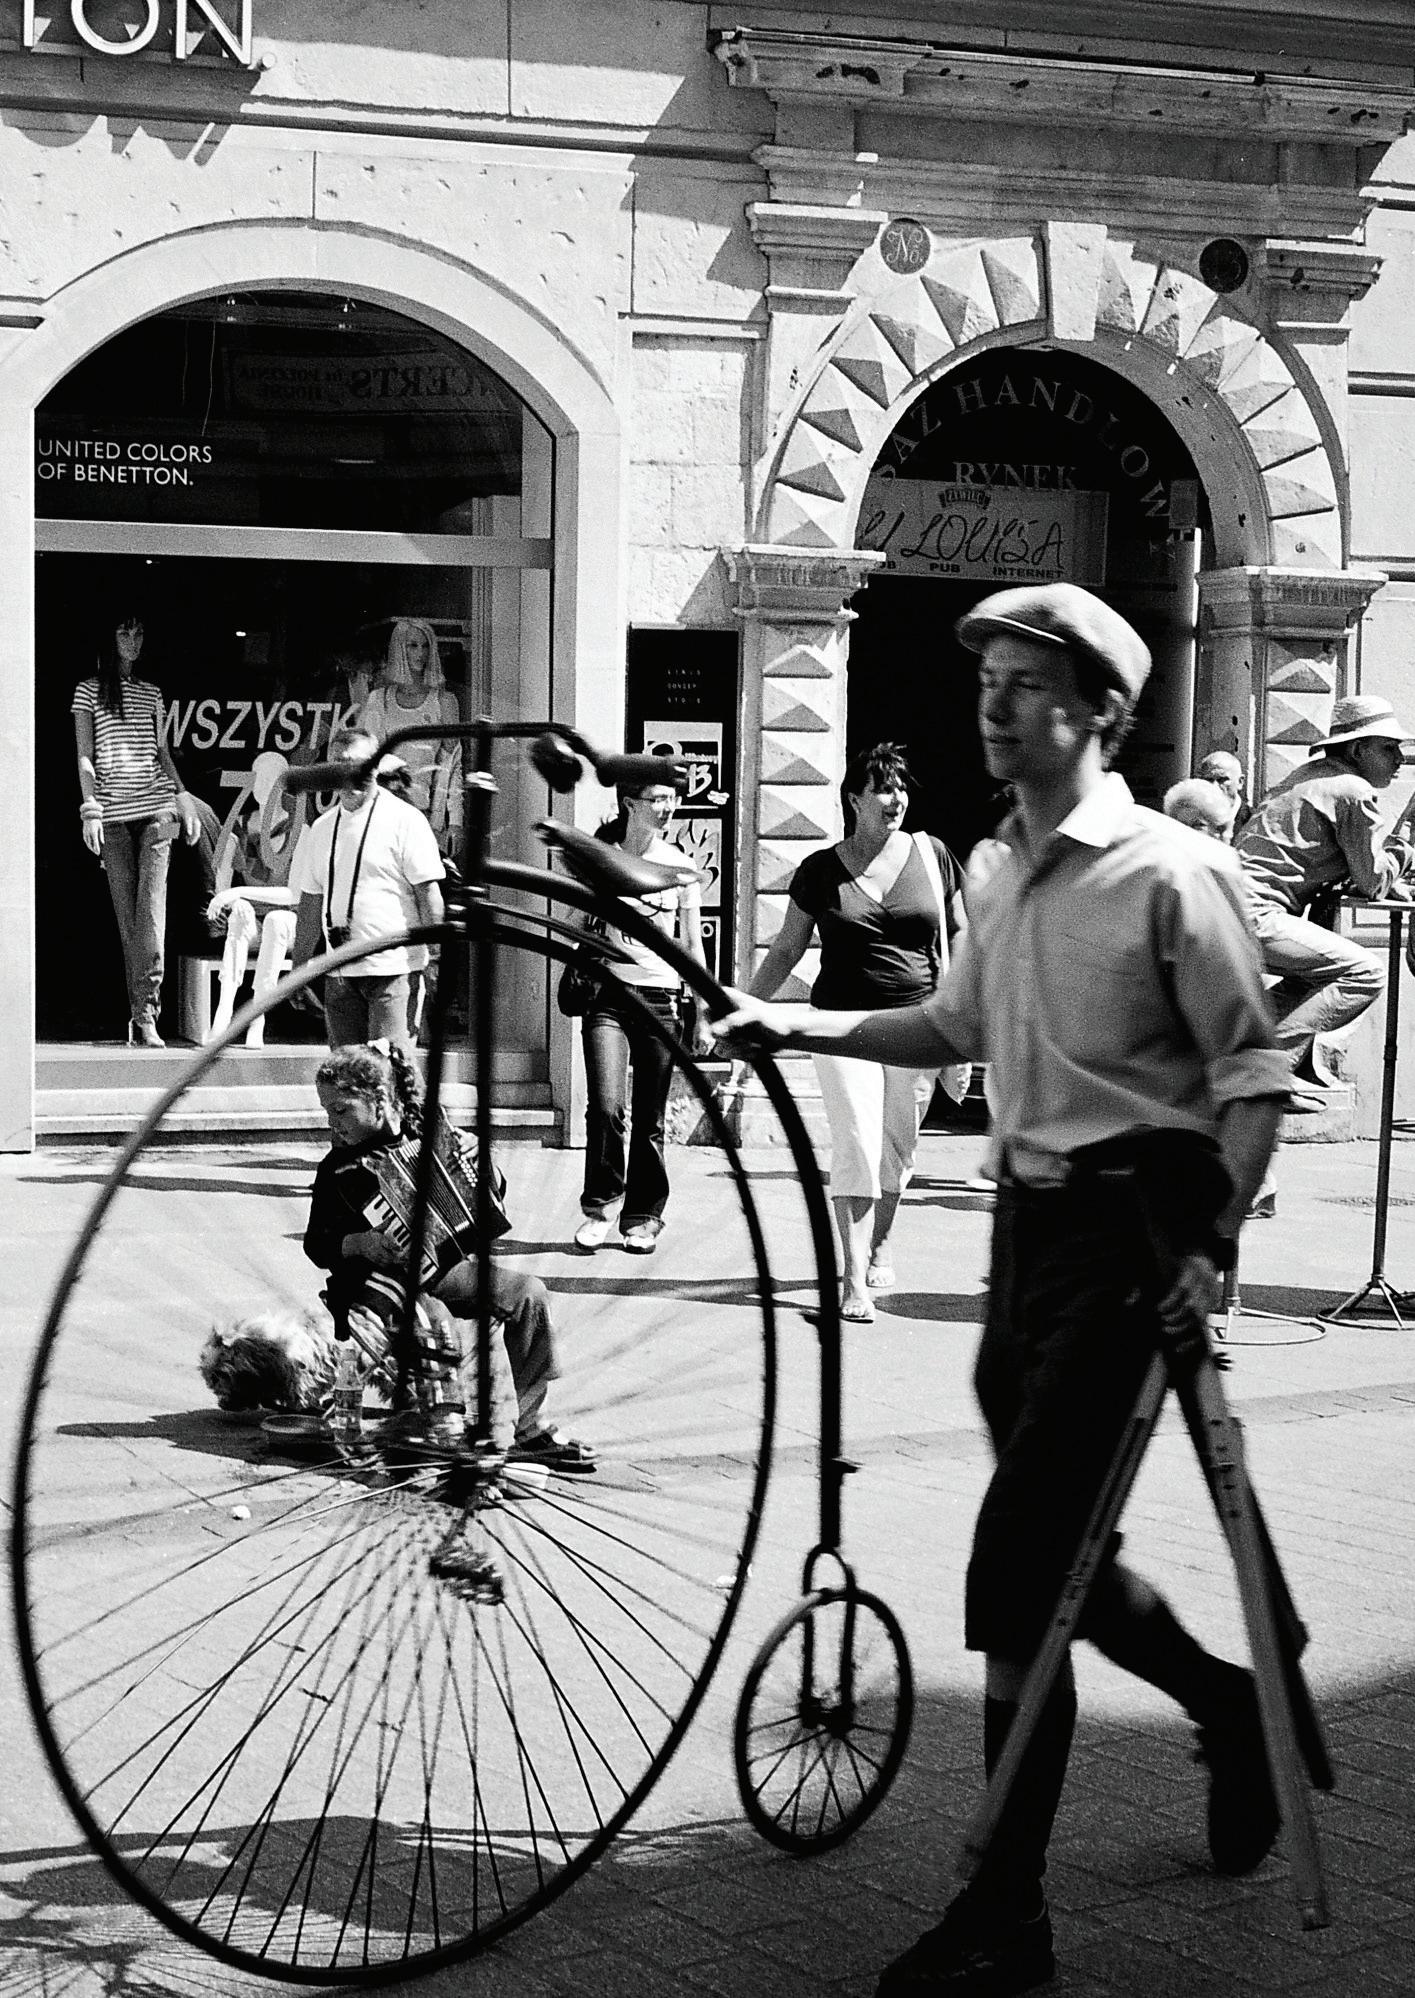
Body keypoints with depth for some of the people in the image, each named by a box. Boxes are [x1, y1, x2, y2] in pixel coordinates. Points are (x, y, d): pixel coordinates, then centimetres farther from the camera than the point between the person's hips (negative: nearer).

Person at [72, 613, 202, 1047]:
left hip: (154, 807, 2)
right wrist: (90, 809, -6)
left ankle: (145, 1014, -15)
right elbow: (84, 756, 4)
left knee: (151, 908, -10)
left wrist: (183, 799, 10)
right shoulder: (88, 691, 8)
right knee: (126, 913, -2)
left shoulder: (151, 693, 17)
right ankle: (141, 1012, 1)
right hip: (112, 814, -2)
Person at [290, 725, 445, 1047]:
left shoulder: (404, 820, -4)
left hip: (391, 968, -6)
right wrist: (299, 969, 13)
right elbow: (310, 900, 17)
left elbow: (429, 893, -7)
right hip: (339, 970, 6)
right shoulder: (321, 827, 13)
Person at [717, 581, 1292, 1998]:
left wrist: (1213, 1246, -21)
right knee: (1051, 1550, 15)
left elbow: (1252, 1070, -12)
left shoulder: (1167, 872, -12)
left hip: (1128, 1229, -8)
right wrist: (803, 1028, 14)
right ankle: (1232, 1706, 42)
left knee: (1014, 1568, -11)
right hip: (1028, 1216, 8)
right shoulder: (999, 868, 10)